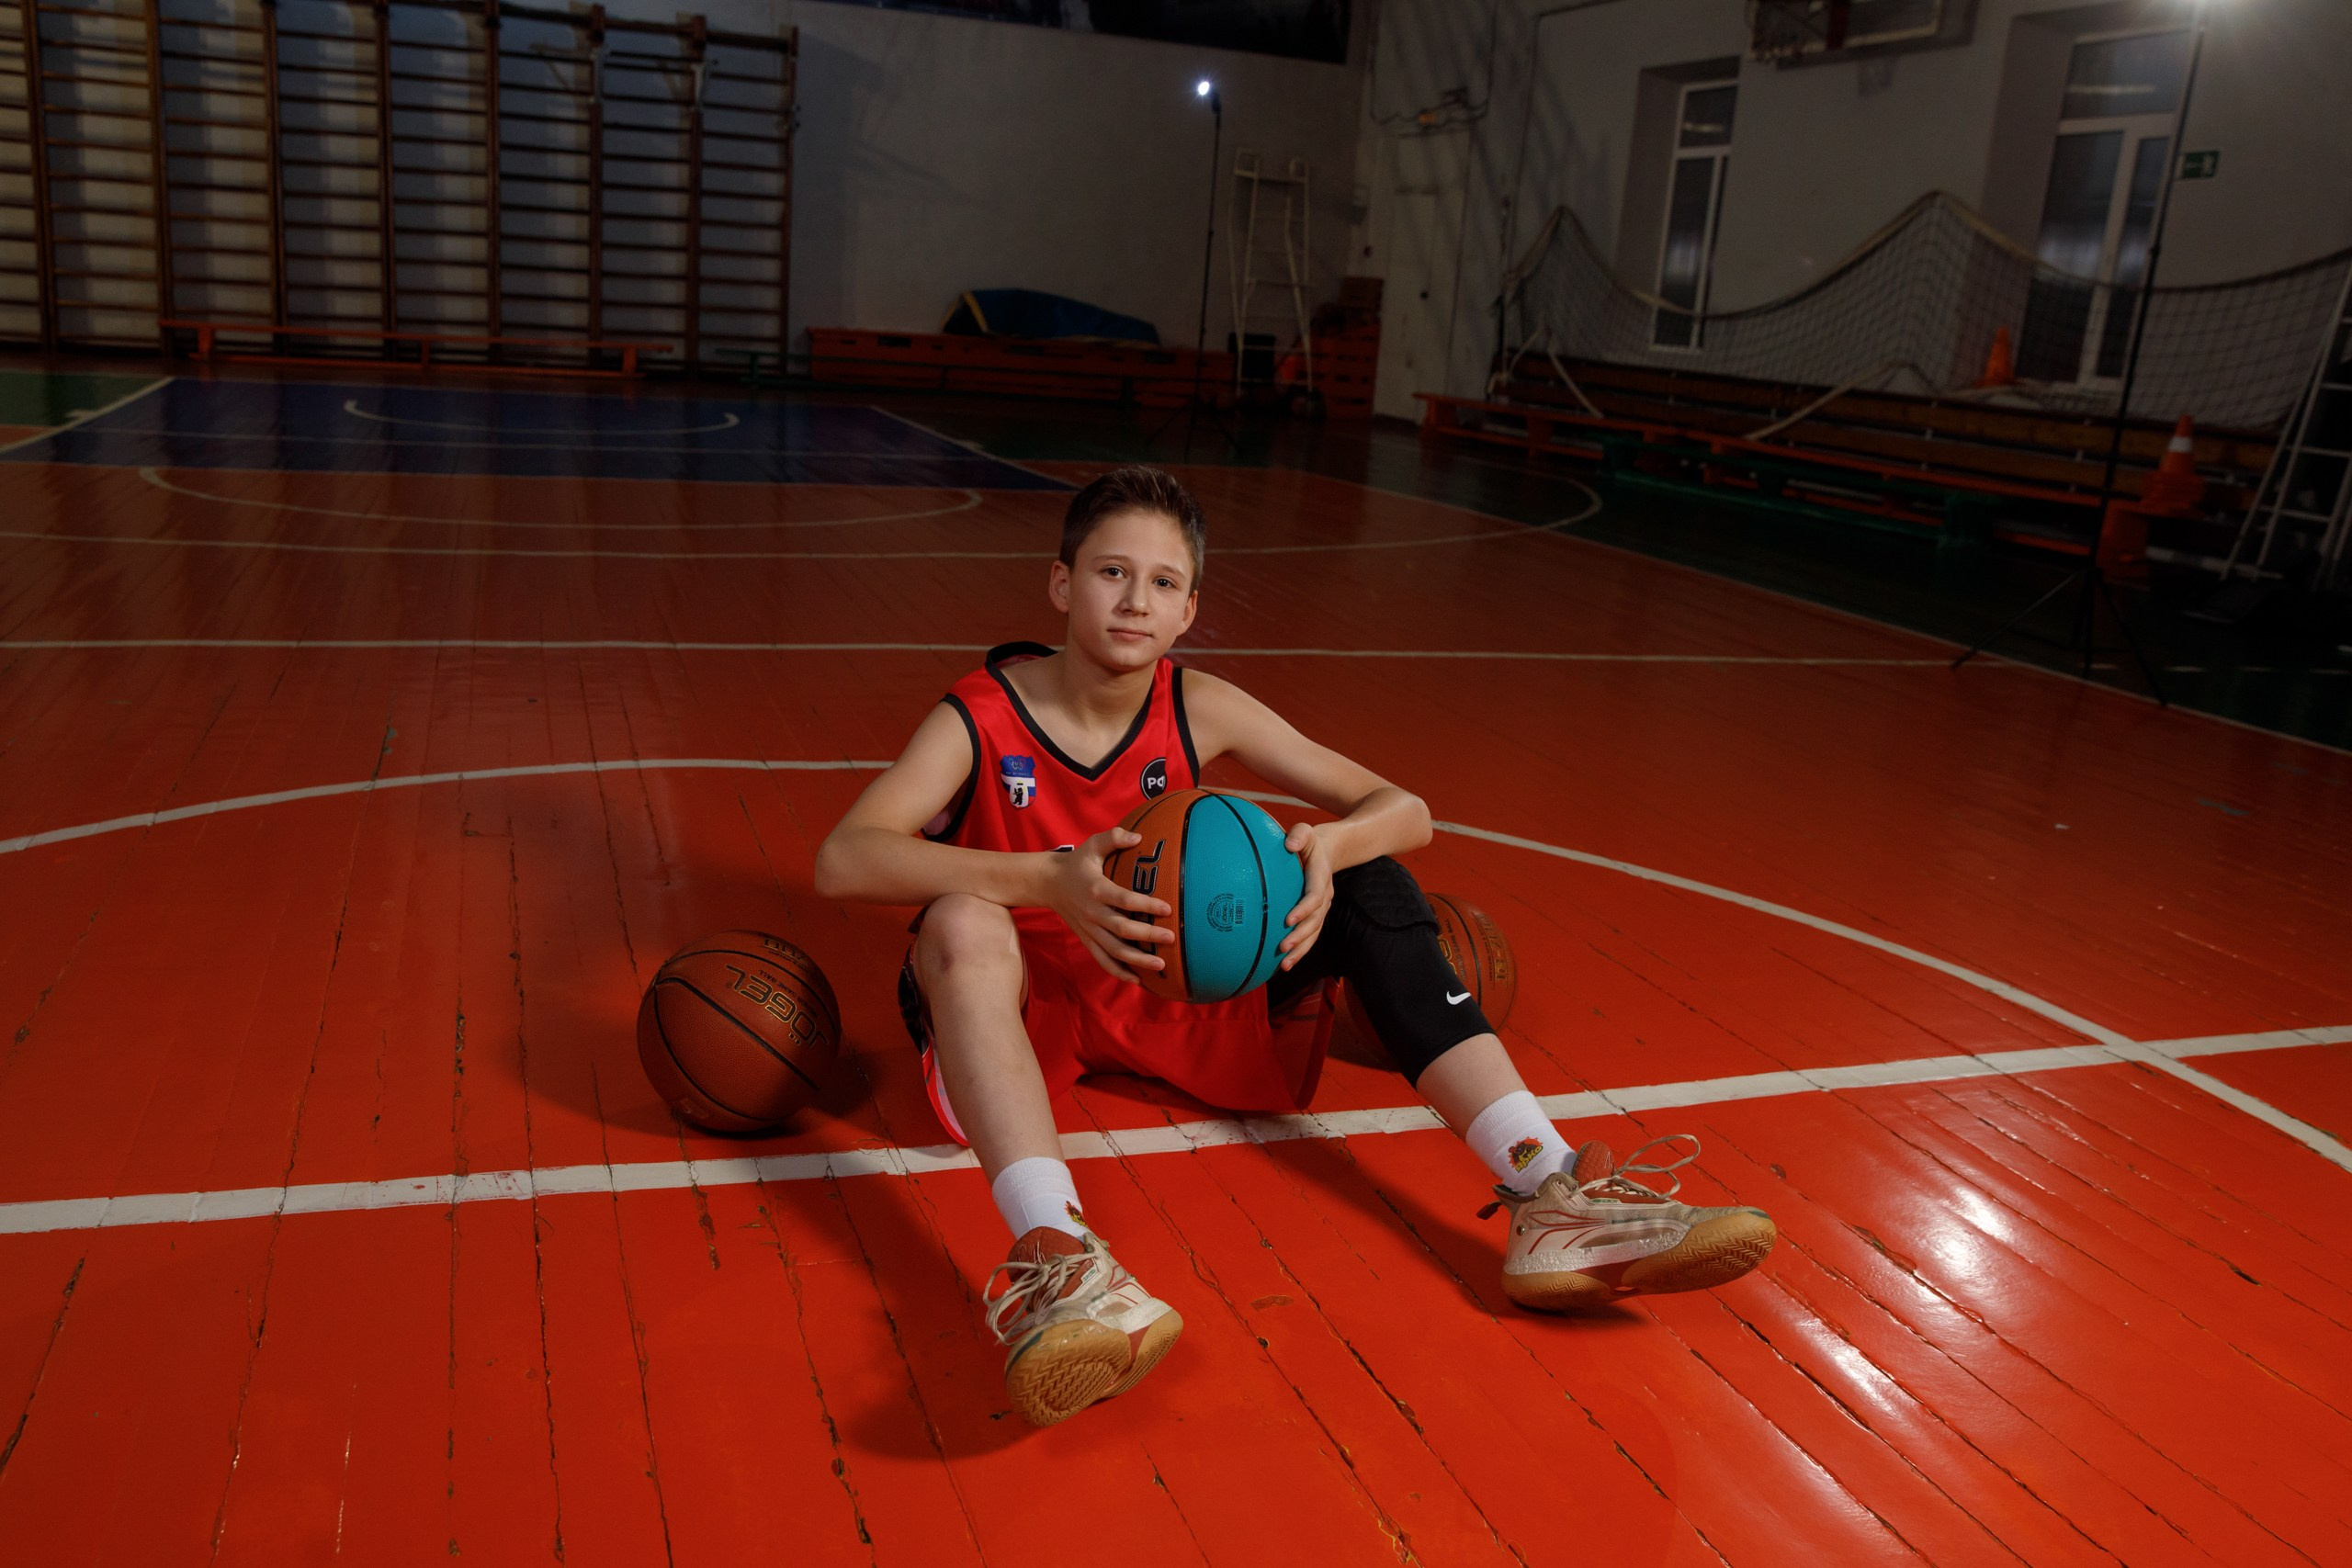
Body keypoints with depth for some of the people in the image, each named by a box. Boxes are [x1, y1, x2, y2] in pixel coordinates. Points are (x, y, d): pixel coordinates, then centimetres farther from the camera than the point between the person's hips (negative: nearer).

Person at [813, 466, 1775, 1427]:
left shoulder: (1200, 712, -5)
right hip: (1019, 1003, -3)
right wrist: (1045, 881, -44)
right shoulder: (981, 717, -14)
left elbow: (1405, 812, -4)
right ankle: (1055, 1260, -56)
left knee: (1370, 882, -12)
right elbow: (841, 859, -31)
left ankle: (1550, 1202, -22)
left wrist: (1330, 848, -29)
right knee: (962, 921, -37)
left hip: (1164, 989, 4)